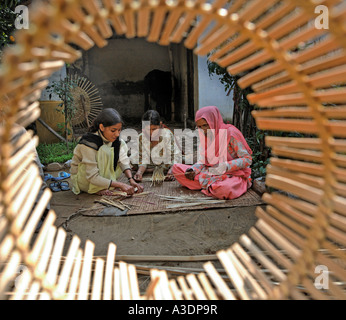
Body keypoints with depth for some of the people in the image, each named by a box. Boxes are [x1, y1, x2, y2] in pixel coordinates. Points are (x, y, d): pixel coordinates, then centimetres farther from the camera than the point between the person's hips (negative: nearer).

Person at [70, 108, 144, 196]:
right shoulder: (88, 143, -30)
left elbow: (124, 160, -13)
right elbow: (92, 177, -31)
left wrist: (131, 180, -30)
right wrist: (121, 185, -36)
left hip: (101, 172, 7)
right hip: (83, 180, -7)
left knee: (122, 145, -7)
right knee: (105, 151, -31)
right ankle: (98, 189, -17)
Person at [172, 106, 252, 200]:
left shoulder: (230, 133, -14)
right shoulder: (205, 135, 6)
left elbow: (247, 159, -14)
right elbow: (203, 160, 7)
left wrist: (225, 166, -27)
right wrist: (193, 169, -15)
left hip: (232, 175, -6)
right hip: (210, 172, 6)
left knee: (224, 189, -42)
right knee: (176, 168, -3)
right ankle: (210, 185, -9)